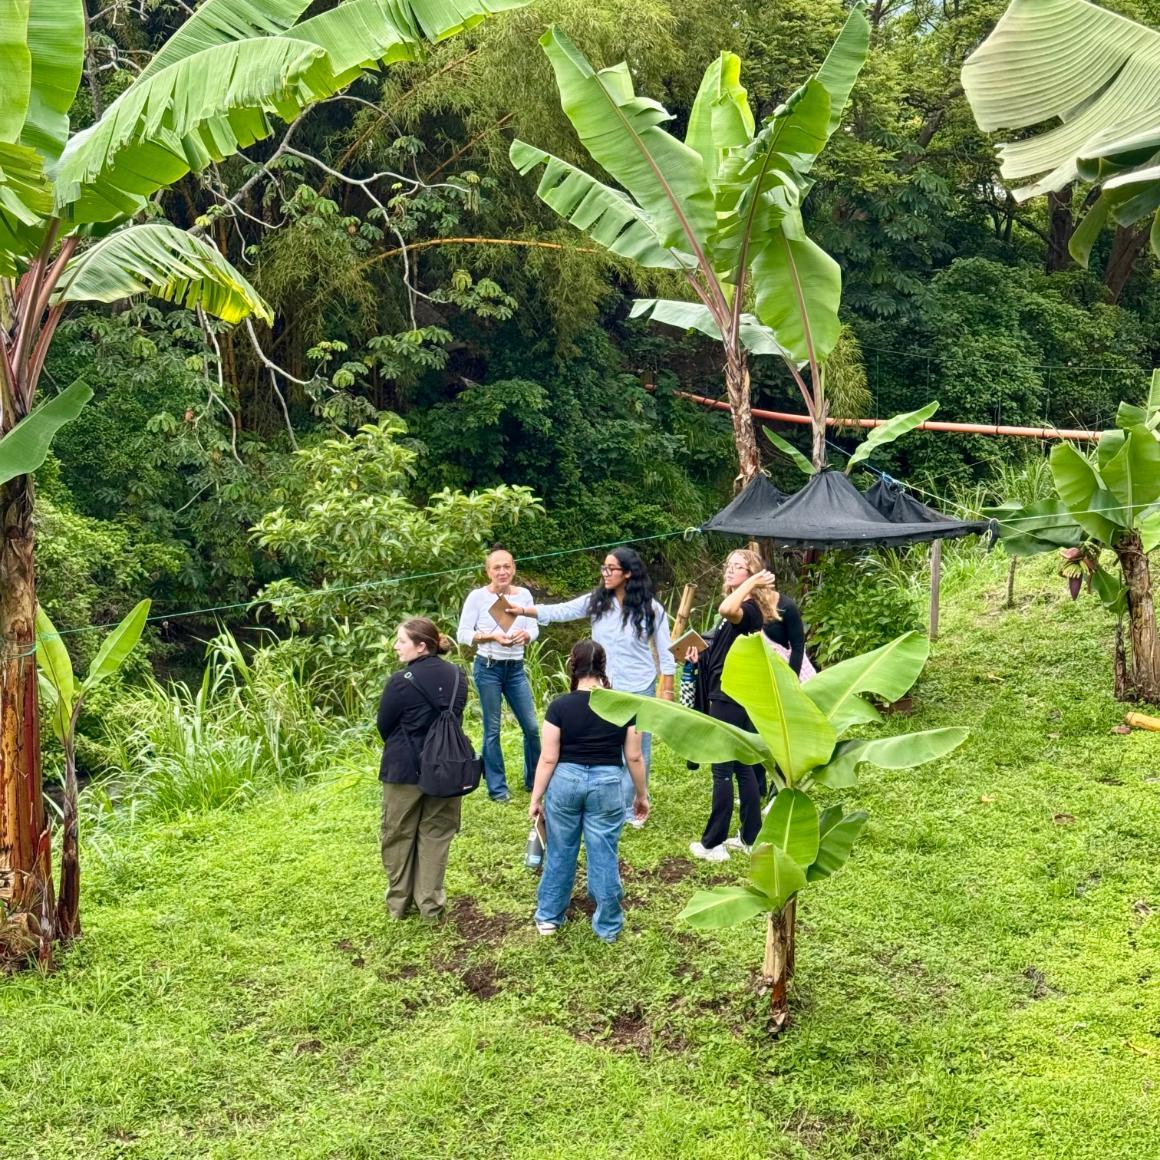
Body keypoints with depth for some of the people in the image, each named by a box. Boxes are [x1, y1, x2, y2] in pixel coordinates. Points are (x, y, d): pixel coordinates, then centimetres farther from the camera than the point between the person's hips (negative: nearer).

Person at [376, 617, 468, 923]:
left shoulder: (402, 681, -19)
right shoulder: (457, 676, -2)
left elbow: (384, 726, -6)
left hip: (405, 770, -4)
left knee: (399, 836, 14)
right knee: (435, 835, 14)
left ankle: (399, 902, 25)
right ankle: (430, 905, 17)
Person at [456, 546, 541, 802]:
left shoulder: (524, 595, 2)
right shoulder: (477, 596, -8)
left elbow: (534, 627, 5)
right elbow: (463, 634, -8)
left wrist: (525, 634, -18)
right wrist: (493, 636, -21)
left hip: (516, 668, 4)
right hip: (488, 668, -3)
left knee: (531, 726, 6)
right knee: (492, 729, 3)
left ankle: (534, 780, 25)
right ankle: (497, 787, 15)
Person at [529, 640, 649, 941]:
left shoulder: (560, 706, -10)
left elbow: (548, 758, -8)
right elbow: (634, 757, 0)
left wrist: (535, 798, 2)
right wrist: (642, 794, 13)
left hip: (565, 781, 0)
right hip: (607, 784, 0)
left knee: (560, 852, 15)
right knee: (604, 855, 9)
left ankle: (549, 917, 29)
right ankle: (608, 926, 19)